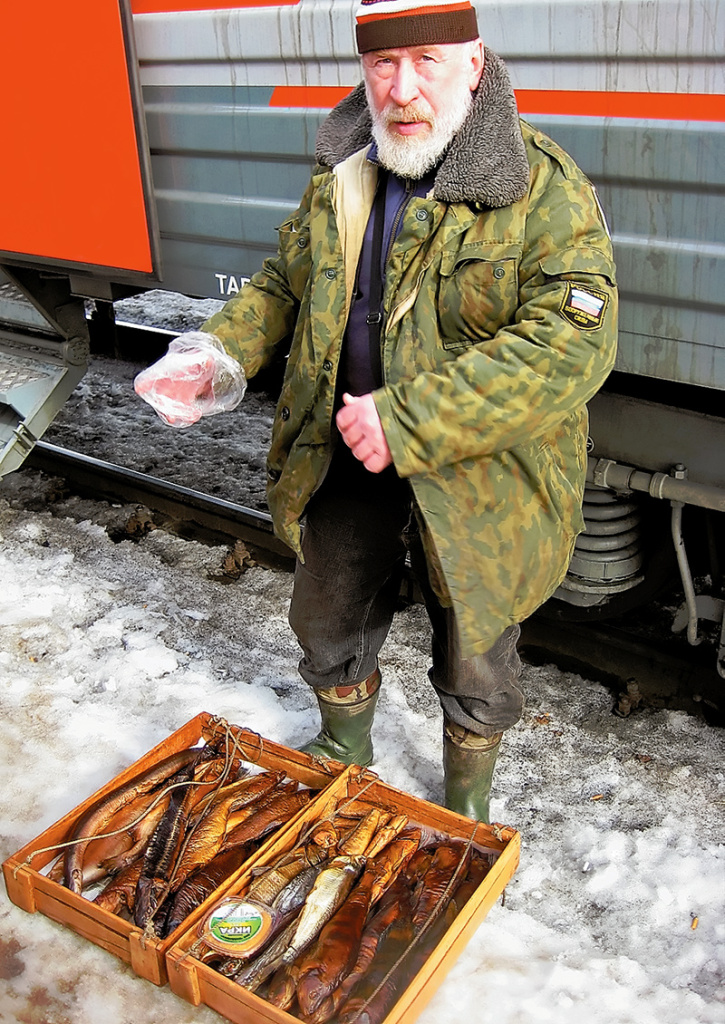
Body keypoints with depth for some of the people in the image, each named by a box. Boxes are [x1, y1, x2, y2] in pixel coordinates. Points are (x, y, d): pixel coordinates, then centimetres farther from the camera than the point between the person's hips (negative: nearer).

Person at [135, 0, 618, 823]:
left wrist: (407, 420, -32)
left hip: (476, 486, -5)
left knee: (473, 664, 16)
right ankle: (344, 749, 55)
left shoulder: (544, 189, -18)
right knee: (327, 624, 24)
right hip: (342, 468, 5)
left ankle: (466, 801, 45)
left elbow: (572, 345, -28)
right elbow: (284, 284, 16)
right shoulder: (340, 178, 2)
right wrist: (218, 352, -3)